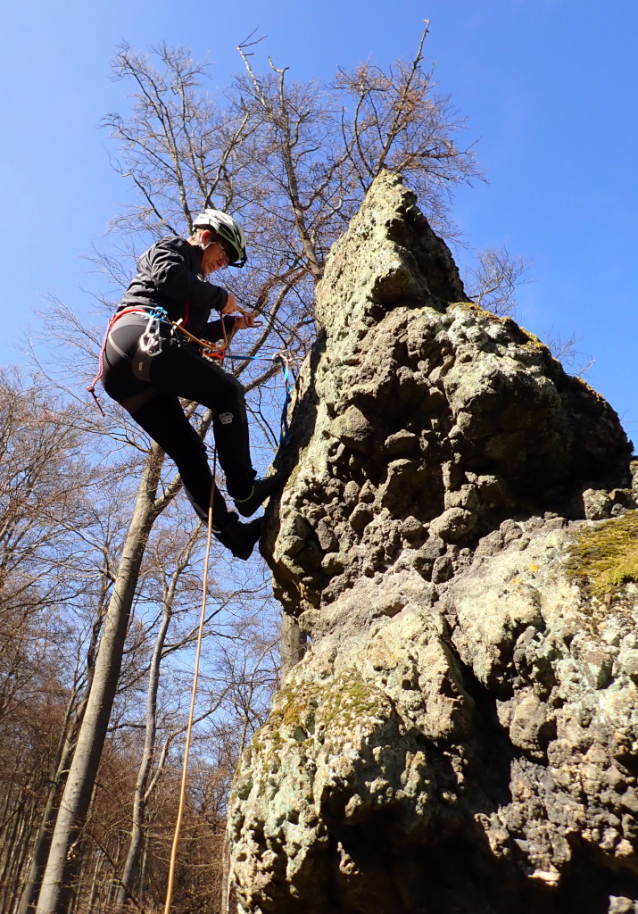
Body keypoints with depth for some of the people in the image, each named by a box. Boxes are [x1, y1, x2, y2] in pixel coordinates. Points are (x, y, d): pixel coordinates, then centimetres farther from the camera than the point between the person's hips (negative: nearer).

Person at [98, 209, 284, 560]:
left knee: (187, 449, 3)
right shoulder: (173, 247, 15)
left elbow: (191, 335, 33)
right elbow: (168, 276, -8)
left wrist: (229, 323, 26)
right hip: (140, 336, -9)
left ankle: (229, 529, 0)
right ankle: (244, 488, -18)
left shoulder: (191, 278, 39)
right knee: (228, 390, -10)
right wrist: (220, 297, 2)